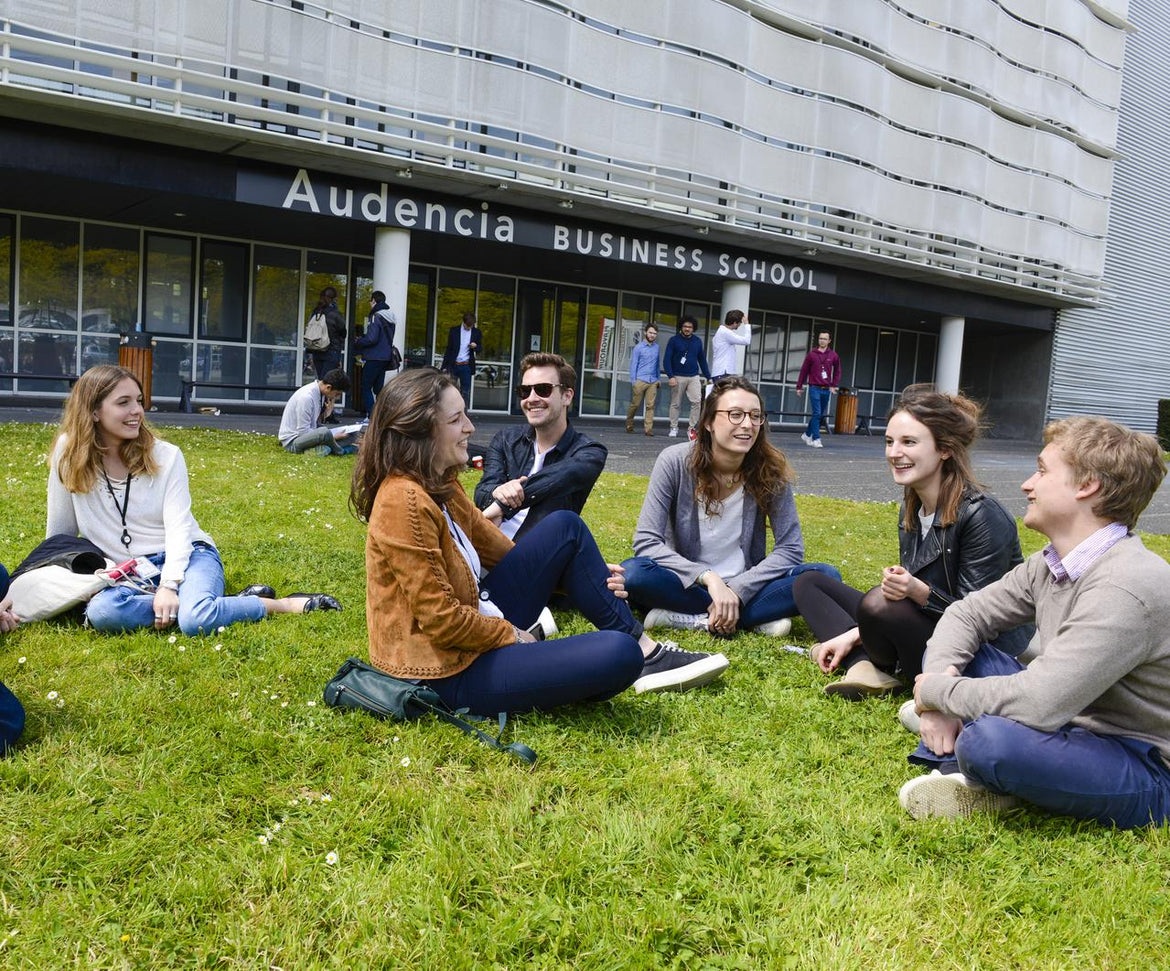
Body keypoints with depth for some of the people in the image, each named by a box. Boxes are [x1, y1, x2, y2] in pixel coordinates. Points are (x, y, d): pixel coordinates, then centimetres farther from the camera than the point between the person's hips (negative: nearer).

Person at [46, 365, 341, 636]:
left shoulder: (166, 455, -1)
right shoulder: (68, 452, 0)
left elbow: (178, 527, -10)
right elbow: (60, 531, 11)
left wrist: (169, 585, -24)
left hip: (186, 556, -1)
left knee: (195, 620, -35)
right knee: (100, 611, -36)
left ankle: (286, 605, -14)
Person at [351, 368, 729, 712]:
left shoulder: (439, 484, 8)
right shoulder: (403, 501, -23)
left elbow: (497, 548, 14)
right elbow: (442, 620, -24)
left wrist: (588, 574, 6)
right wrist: (512, 635, -8)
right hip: (453, 671, -10)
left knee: (565, 527, 7)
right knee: (617, 653, -25)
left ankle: (647, 651, 8)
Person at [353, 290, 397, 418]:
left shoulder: (376, 317, -15)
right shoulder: (391, 318, 12)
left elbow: (371, 339, -21)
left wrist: (358, 342, -2)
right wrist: (362, 338, 19)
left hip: (374, 358, -8)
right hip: (386, 358, 8)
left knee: (366, 387, -2)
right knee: (378, 388, 14)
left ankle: (371, 415, -8)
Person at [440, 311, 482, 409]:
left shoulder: (477, 332, 3)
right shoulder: (454, 330, 1)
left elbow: (479, 349, 11)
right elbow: (448, 349, 5)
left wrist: (475, 346, -14)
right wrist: (444, 366, 1)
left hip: (466, 366, 0)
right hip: (453, 365, 0)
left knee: (465, 390, 2)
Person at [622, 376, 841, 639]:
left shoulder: (770, 469, -9)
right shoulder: (675, 462, -13)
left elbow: (790, 548, -8)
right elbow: (646, 542, -18)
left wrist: (737, 591, -21)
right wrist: (709, 578, -29)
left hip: (745, 584, 2)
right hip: (688, 583, -2)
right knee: (633, 573, -32)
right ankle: (757, 618, -22)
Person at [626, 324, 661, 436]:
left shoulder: (657, 348, 12)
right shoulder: (639, 347, 1)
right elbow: (633, 365, 0)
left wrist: (658, 379, 12)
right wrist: (633, 381, -5)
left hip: (653, 381, 3)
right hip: (640, 380, -3)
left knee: (650, 405, -3)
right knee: (635, 404, 1)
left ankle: (649, 428, -2)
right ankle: (629, 425, 16)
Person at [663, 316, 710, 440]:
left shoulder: (698, 341, 8)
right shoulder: (674, 340, -2)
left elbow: (702, 359, 14)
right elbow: (667, 359, -5)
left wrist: (708, 377, 10)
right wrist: (670, 376, -17)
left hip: (694, 377, 2)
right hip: (678, 377, -2)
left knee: (697, 401, -12)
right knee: (675, 404, 6)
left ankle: (691, 428, -5)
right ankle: (674, 428, 17)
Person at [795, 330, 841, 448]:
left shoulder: (833, 355, 6)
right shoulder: (811, 354, 1)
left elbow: (837, 371, 14)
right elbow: (804, 371, 4)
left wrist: (834, 385, 3)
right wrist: (799, 387, 4)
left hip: (826, 390, 3)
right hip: (814, 388, -3)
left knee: (821, 415, 10)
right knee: (817, 414, -11)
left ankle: (807, 434, 27)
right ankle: (816, 439, -7)